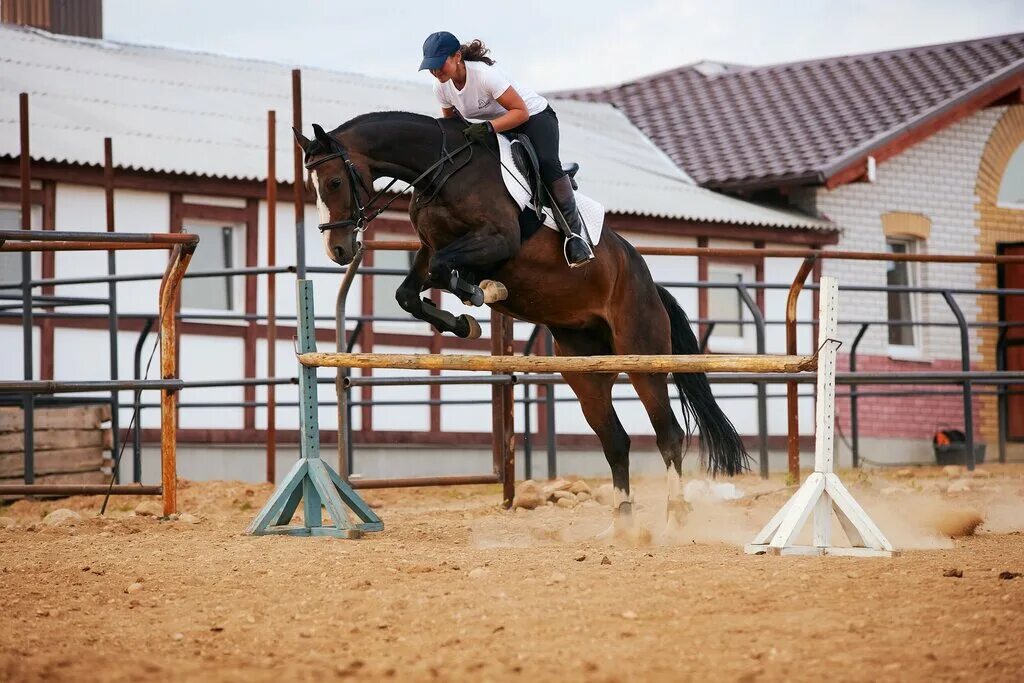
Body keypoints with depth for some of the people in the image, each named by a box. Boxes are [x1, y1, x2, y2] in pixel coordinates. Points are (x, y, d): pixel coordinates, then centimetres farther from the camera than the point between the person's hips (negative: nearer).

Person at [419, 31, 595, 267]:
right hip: (494, 129, 9)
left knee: (547, 164, -30)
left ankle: (574, 234, -33)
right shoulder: (441, 87, -12)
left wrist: (489, 127, -44)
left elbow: (521, 112, -31)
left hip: (535, 117, -9)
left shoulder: (485, 74, -32)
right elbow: (449, 122, 7)